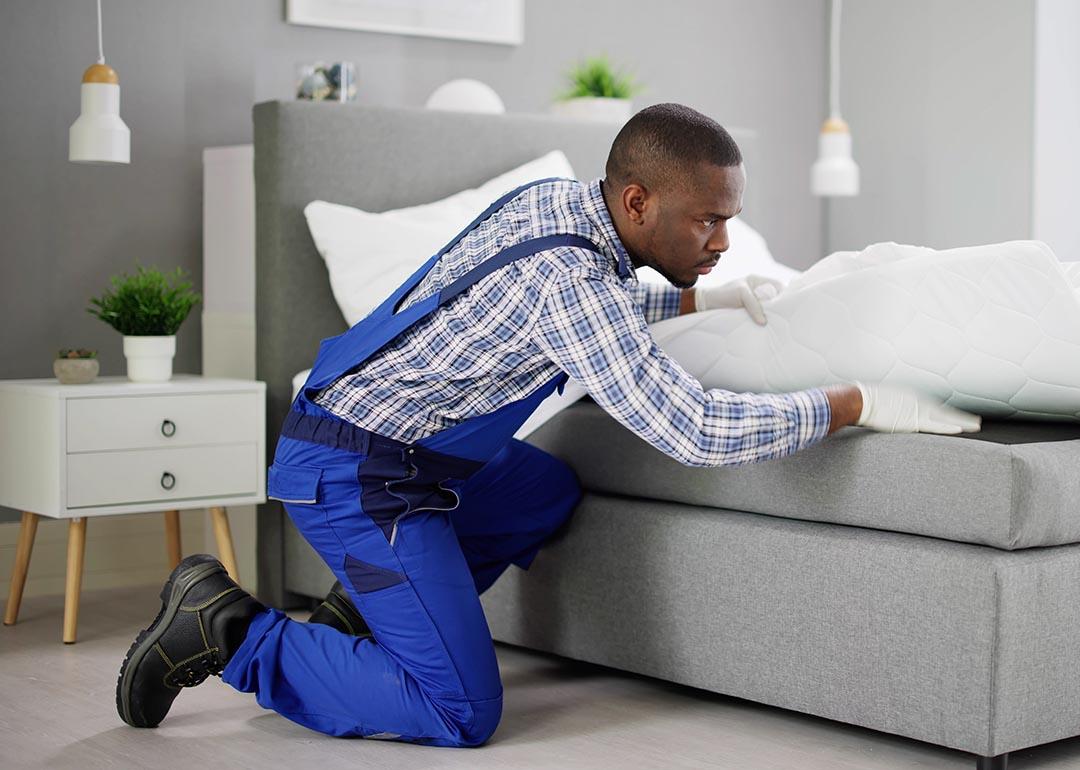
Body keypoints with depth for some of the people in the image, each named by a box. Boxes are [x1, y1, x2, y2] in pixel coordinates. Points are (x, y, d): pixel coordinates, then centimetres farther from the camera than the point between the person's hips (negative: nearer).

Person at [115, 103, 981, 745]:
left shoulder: (553, 199, 3)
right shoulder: (565, 279, -26)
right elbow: (695, 431, -29)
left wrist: (706, 299, 21)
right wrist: (861, 404, -22)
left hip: (399, 443, 10)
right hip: (353, 476, -10)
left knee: (550, 492, 27)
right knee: (462, 714, -11)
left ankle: (356, 616, 21)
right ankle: (230, 633, -2)